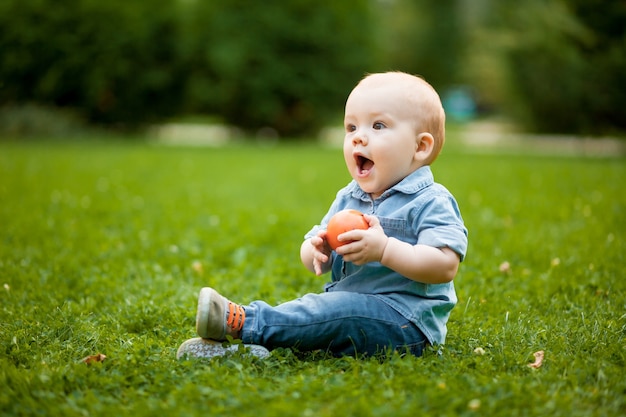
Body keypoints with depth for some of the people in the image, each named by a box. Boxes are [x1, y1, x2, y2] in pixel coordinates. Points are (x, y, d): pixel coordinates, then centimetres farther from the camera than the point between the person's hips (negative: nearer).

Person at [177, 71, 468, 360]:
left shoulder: (430, 202, -10)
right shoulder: (347, 198, 14)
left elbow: (445, 266, -23)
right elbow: (311, 256, 15)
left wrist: (384, 249, -30)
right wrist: (317, 249, -10)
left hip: (405, 320, -8)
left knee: (340, 312, -29)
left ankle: (243, 322, -30)